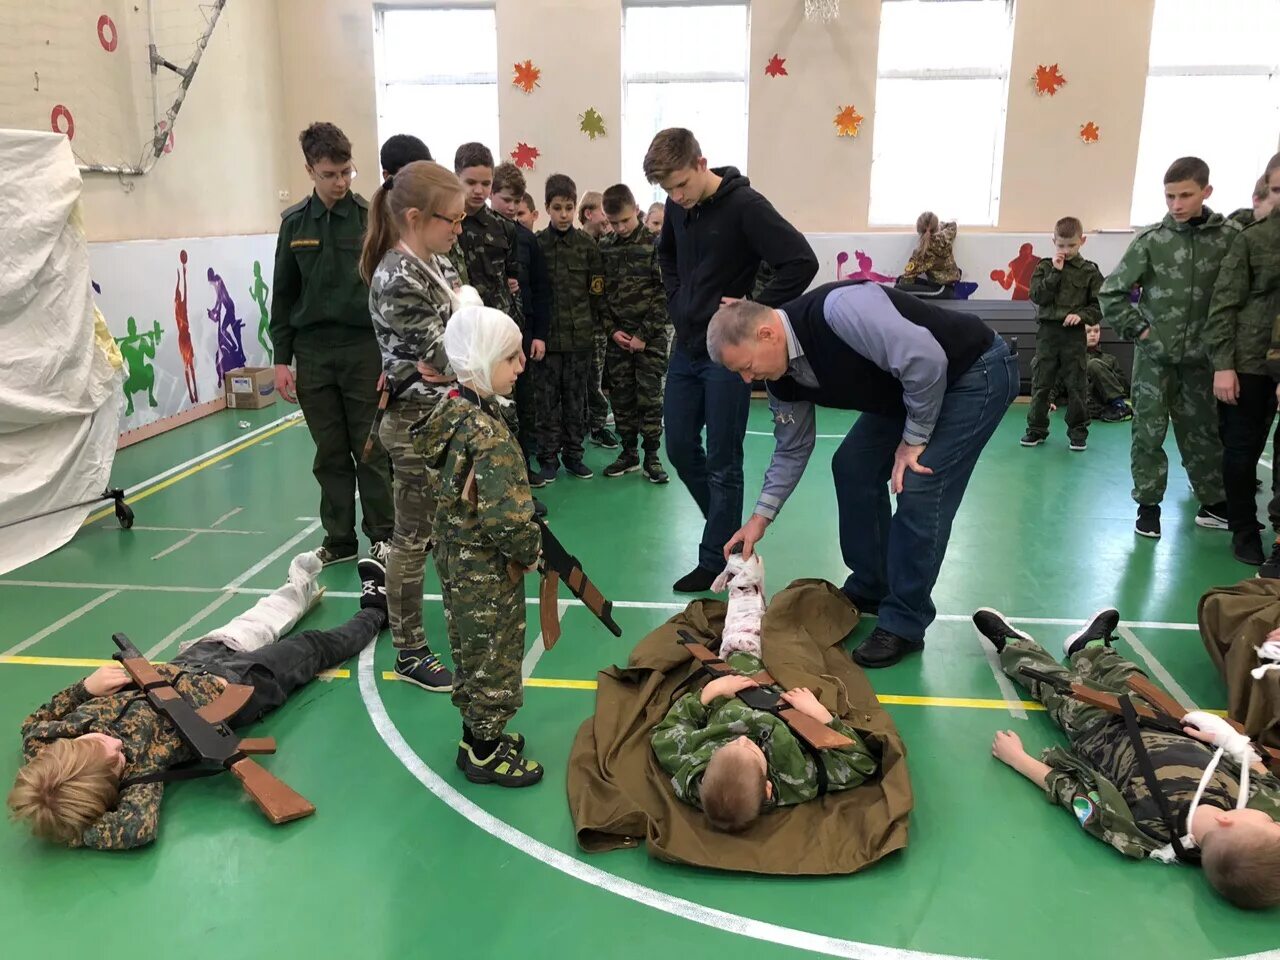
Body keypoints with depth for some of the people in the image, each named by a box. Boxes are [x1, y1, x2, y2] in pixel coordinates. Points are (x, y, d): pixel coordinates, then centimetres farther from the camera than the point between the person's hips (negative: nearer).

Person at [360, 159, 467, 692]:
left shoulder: (439, 261, 9)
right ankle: (409, 653, 16)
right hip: (417, 423, -9)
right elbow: (446, 353, -21)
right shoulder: (396, 279, -20)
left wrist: (450, 359, -5)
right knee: (414, 540, 3)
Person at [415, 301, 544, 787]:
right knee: (493, 658, 9)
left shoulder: (455, 410, 0)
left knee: (475, 654, 23)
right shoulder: (487, 433, -29)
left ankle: (479, 735, 41)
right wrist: (530, 550, -12)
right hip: (486, 574, -9)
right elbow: (506, 517, -32)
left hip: (460, 562, 9)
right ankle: (485, 754, 27)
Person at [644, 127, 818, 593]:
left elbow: (802, 262, -21)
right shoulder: (677, 207, 5)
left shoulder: (745, 205, -16)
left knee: (722, 462, 0)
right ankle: (729, 530, 32)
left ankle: (717, 562, 13)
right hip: (686, 348, 7)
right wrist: (677, 298, 10)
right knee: (680, 448, 12)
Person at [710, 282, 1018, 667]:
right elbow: (791, 450, 8)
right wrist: (761, 517, 3)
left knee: (918, 487, -17)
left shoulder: (839, 310, -34)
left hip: (977, 371, -9)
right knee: (853, 466, 5)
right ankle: (869, 590, 22)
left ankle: (904, 624, -4)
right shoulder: (783, 379, -6)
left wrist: (913, 440, -23)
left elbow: (925, 359, -35)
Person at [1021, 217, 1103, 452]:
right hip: (1047, 331, 1)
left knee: (1076, 385, 3)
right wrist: (1055, 272, -12)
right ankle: (1036, 428, 14)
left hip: (1074, 335, -1)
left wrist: (1082, 315, -14)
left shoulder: (1090, 271, 3)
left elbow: (1100, 305, 3)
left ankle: (1078, 430, 12)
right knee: (1041, 383, 5)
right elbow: (1037, 296, -8)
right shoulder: (1045, 267, 5)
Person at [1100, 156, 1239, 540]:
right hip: (1155, 354, -1)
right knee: (1149, 431, 2)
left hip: (1201, 356, 1)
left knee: (1202, 430, 12)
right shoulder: (1151, 239, -6)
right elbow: (1110, 292, -3)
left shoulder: (1230, 236, -4)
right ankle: (1148, 506, 13)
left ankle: (1215, 504, 25)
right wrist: (1138, 329, -6)